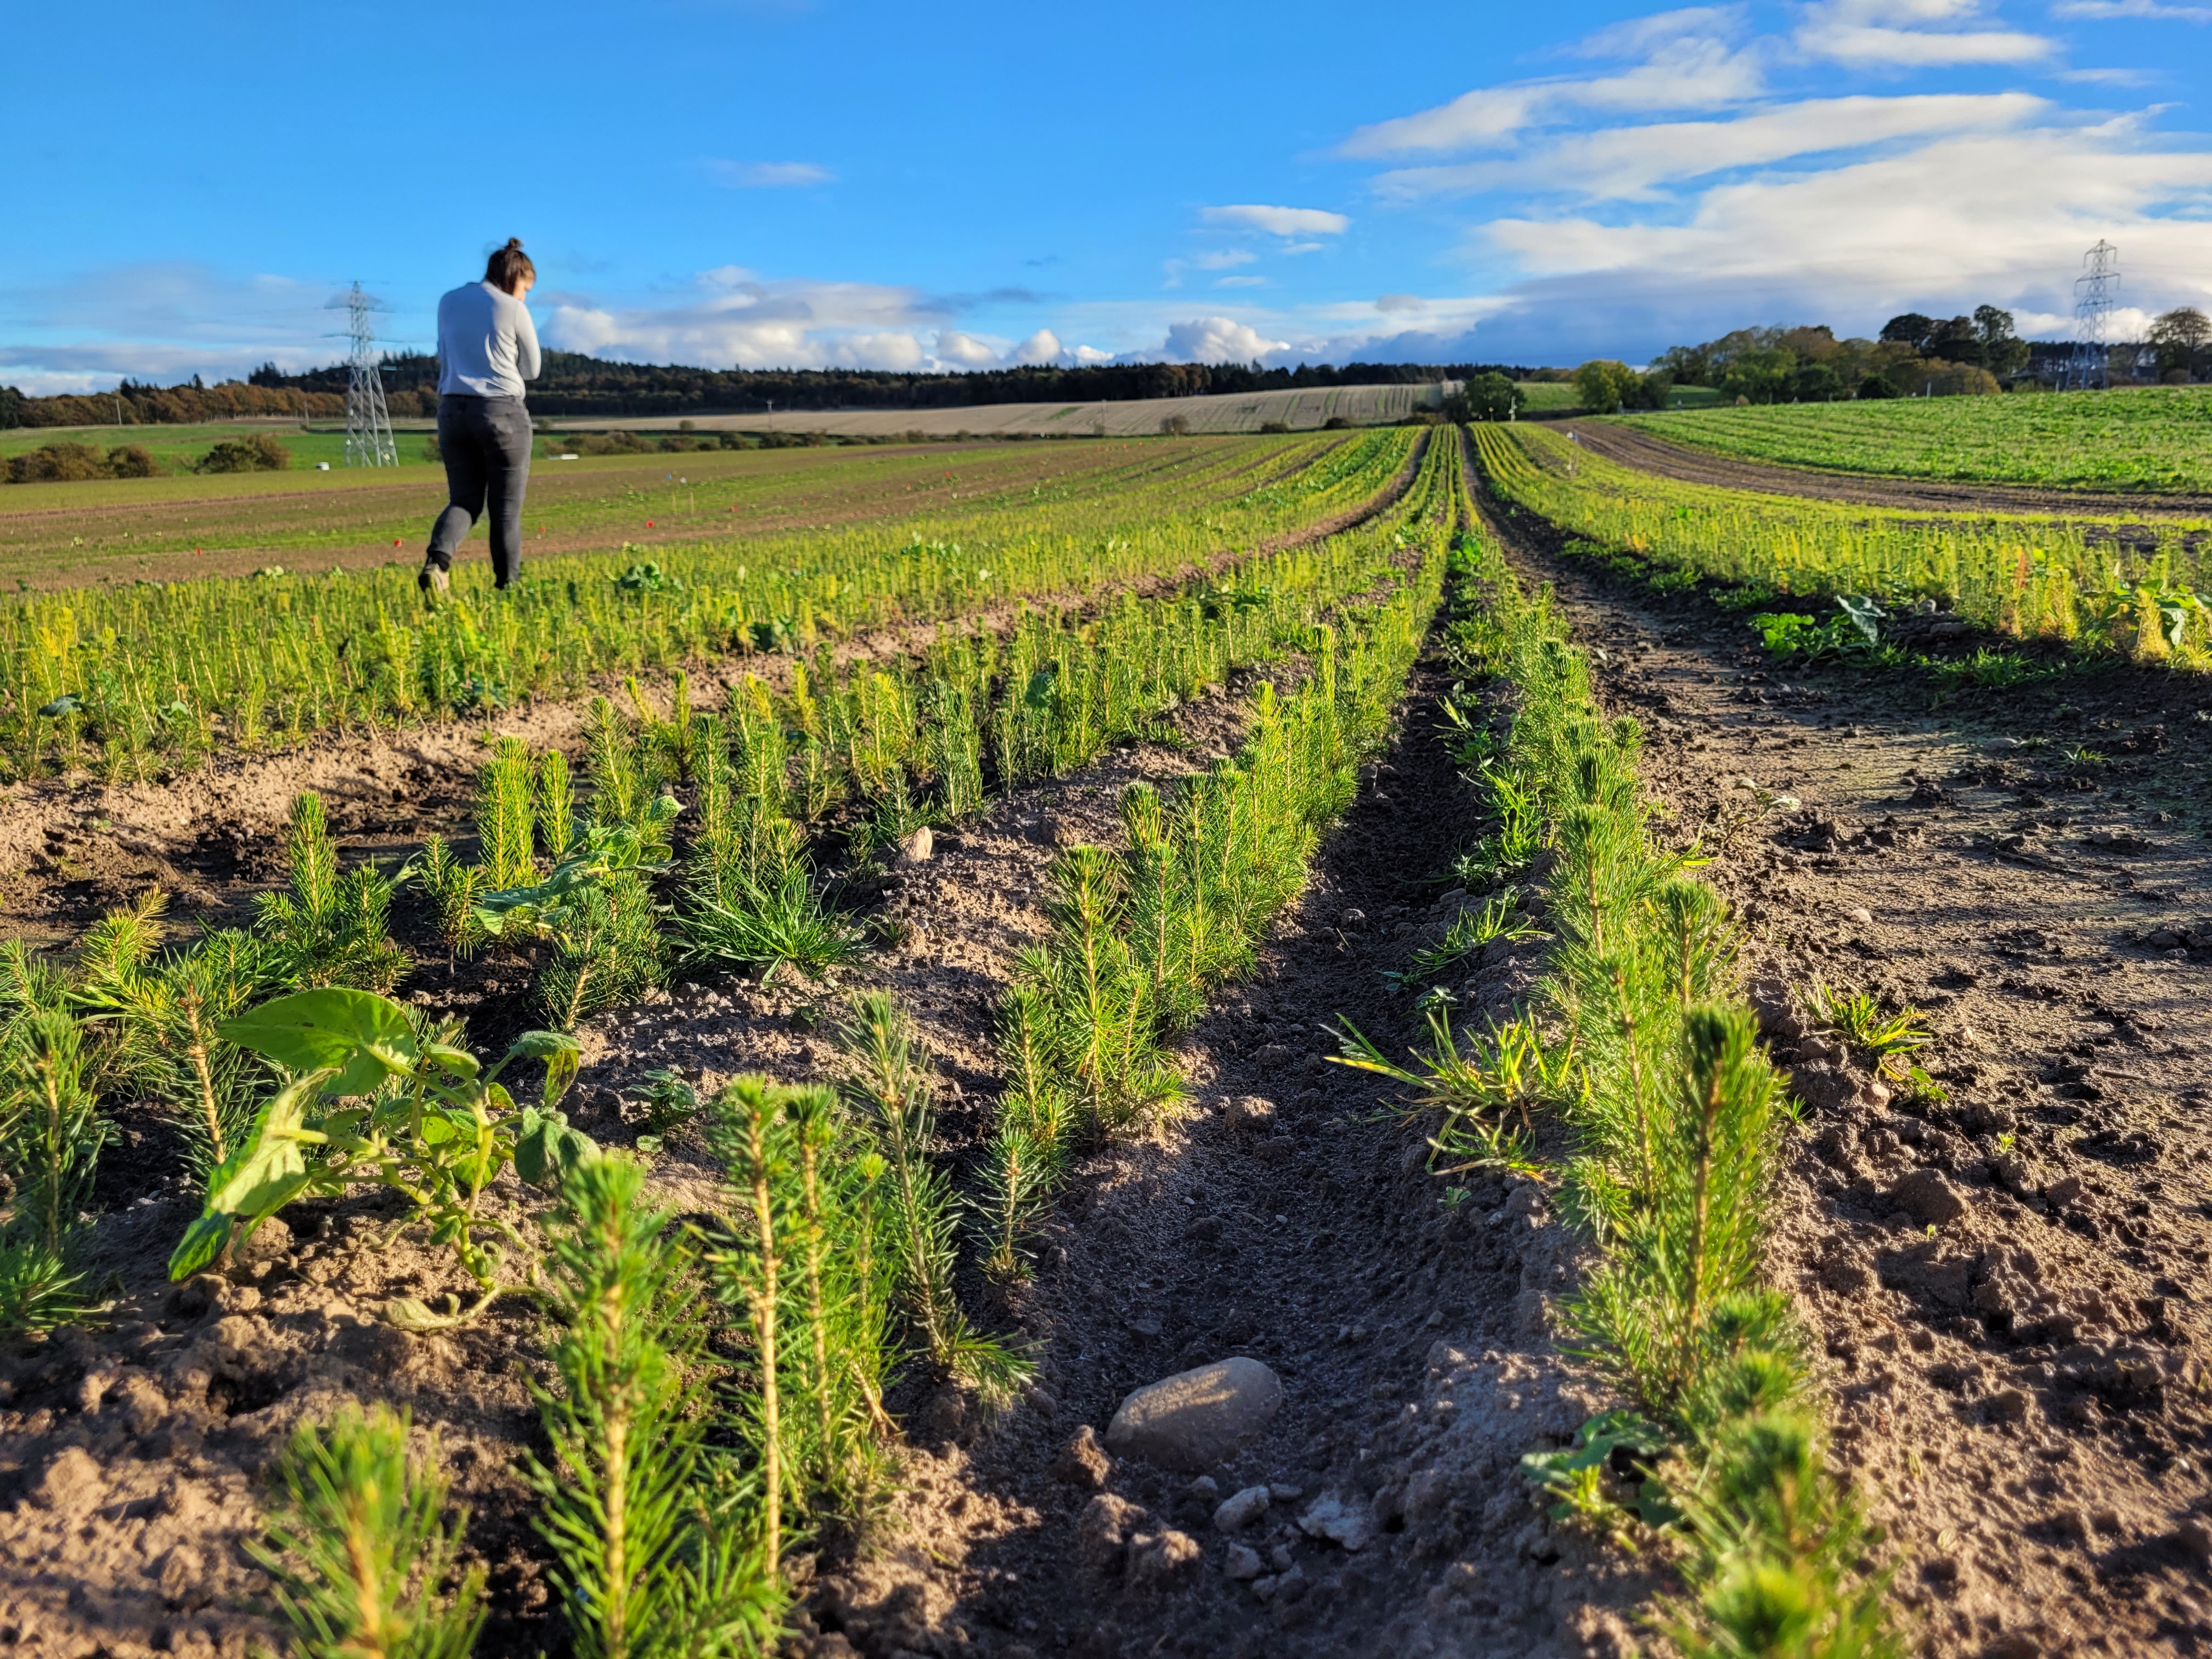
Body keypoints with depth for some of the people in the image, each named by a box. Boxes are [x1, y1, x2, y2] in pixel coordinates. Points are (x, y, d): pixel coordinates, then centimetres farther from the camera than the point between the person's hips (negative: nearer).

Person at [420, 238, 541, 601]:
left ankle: (436, 562, -16)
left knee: (464, 501, 12)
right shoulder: (515, 310, -4)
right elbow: (531, 370, 7)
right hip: (503, 412, -4)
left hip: (453, 411, 4)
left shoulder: (449, 302, 11)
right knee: (506, 510, 5)